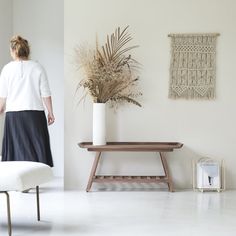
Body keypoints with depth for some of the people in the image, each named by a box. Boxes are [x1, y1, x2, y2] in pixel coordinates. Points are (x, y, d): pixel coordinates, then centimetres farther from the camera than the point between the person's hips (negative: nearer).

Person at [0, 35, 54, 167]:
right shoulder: (37, 67, -2)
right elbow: (46, 94, -2)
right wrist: (50, 112, 9)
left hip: (13, 114, 0)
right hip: (35, 113, 0)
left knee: (17, 149, 4)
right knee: (38, 147, 4)